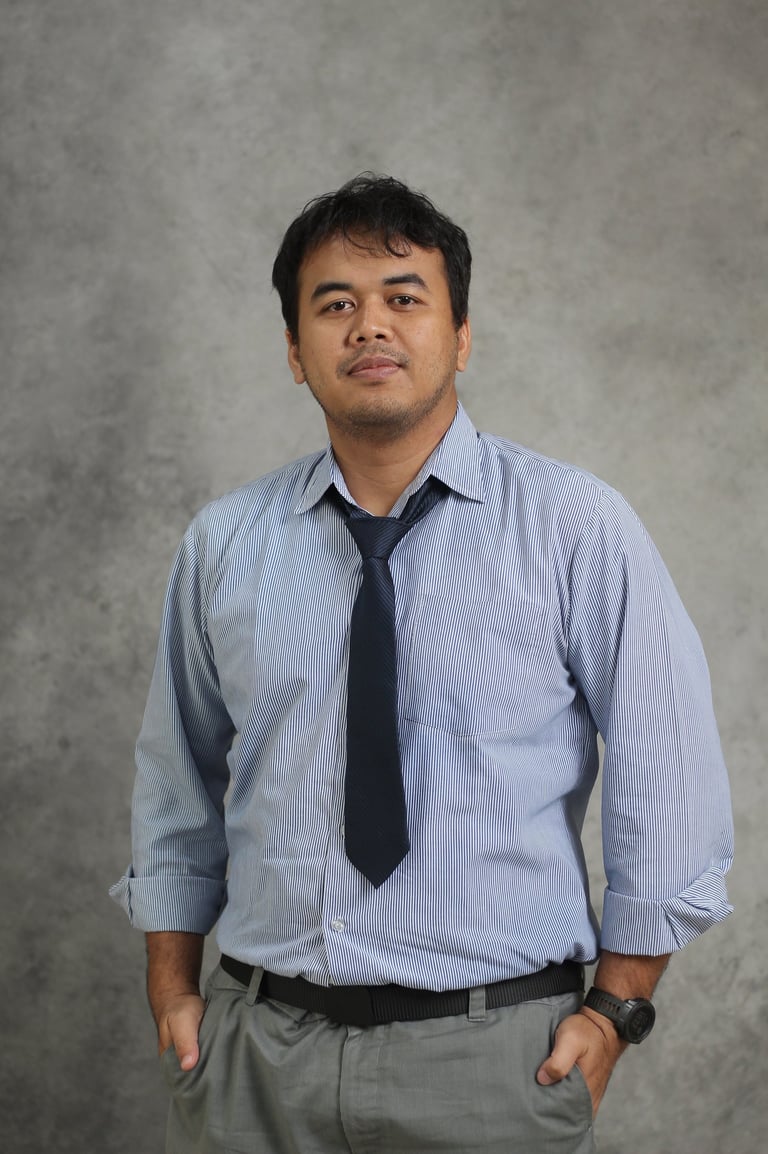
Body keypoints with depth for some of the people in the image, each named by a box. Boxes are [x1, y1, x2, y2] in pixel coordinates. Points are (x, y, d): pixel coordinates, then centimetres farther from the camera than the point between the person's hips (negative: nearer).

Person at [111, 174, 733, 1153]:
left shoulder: (575, 527, -5)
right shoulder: (223, 545, 4)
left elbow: (664, 780, -2)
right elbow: (178, 788, 13)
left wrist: (615, 1009, -3)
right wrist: (173, 991, 9)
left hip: (493, 1058, -2)